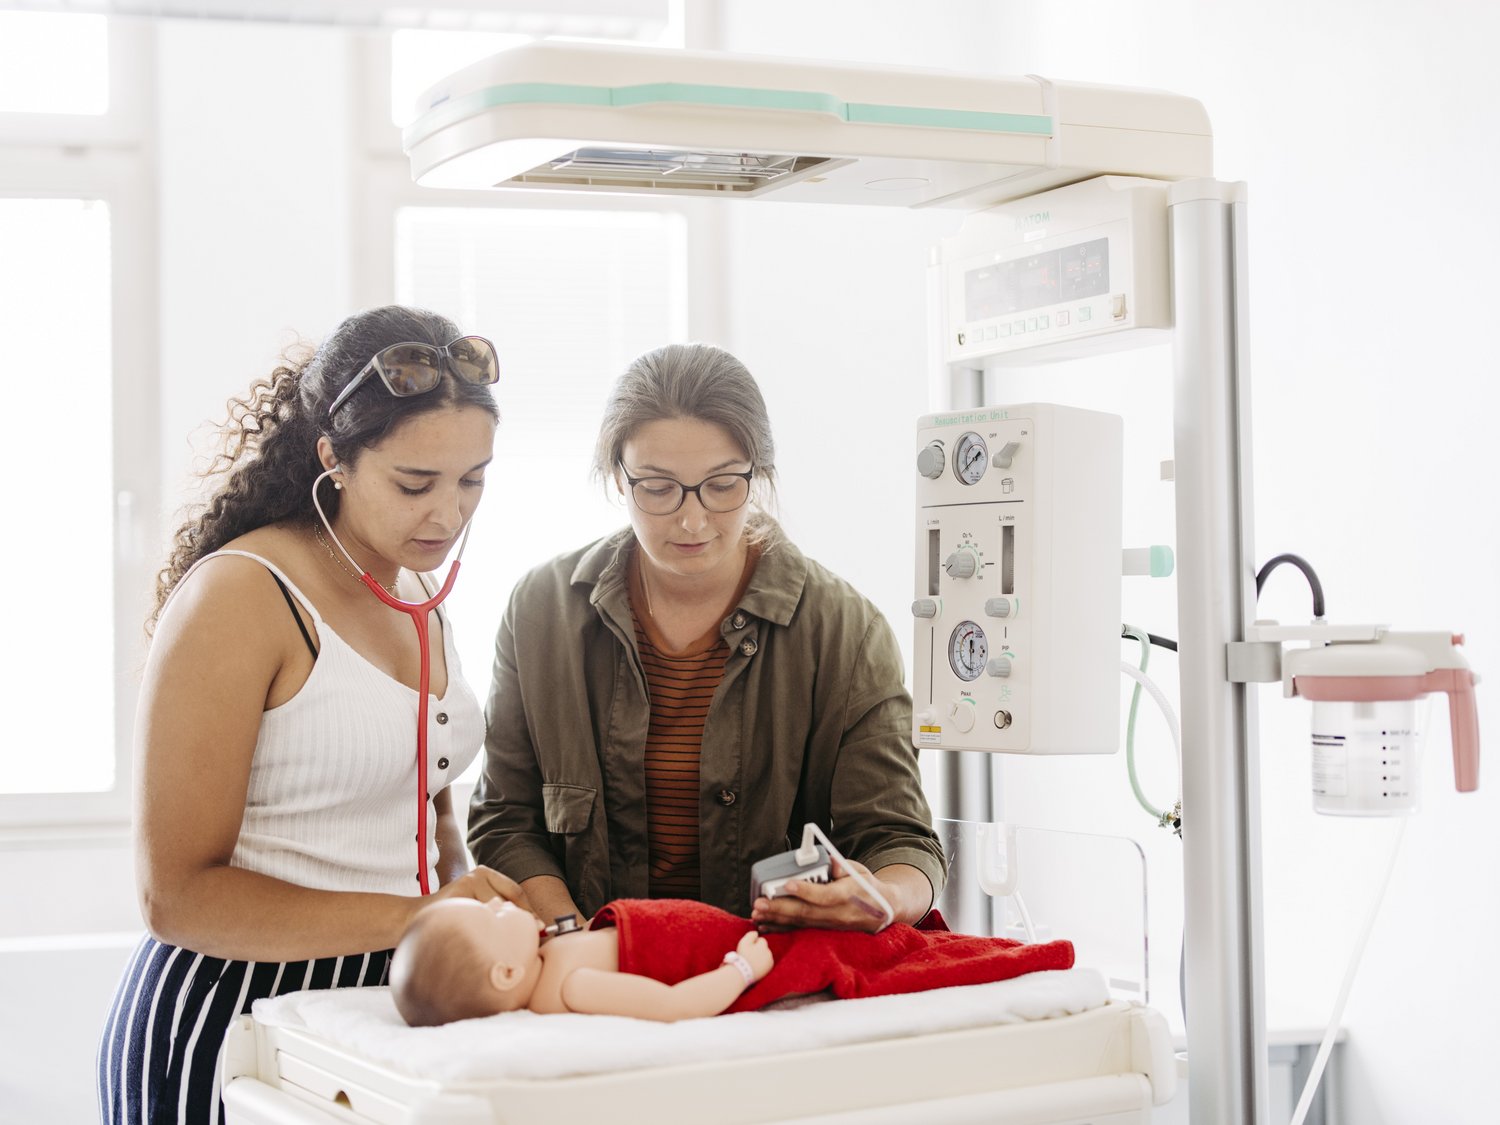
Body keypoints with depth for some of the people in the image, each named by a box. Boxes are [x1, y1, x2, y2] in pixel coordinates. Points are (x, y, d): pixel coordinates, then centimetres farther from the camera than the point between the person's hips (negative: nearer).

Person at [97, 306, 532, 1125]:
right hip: (232, 1020, -8)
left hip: (384, 1000, 8)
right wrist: (411, 916, -25)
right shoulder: (241, 597, -16)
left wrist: (461, 892, 0)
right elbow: (177, 895, -19)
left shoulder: (414, 591, 10)